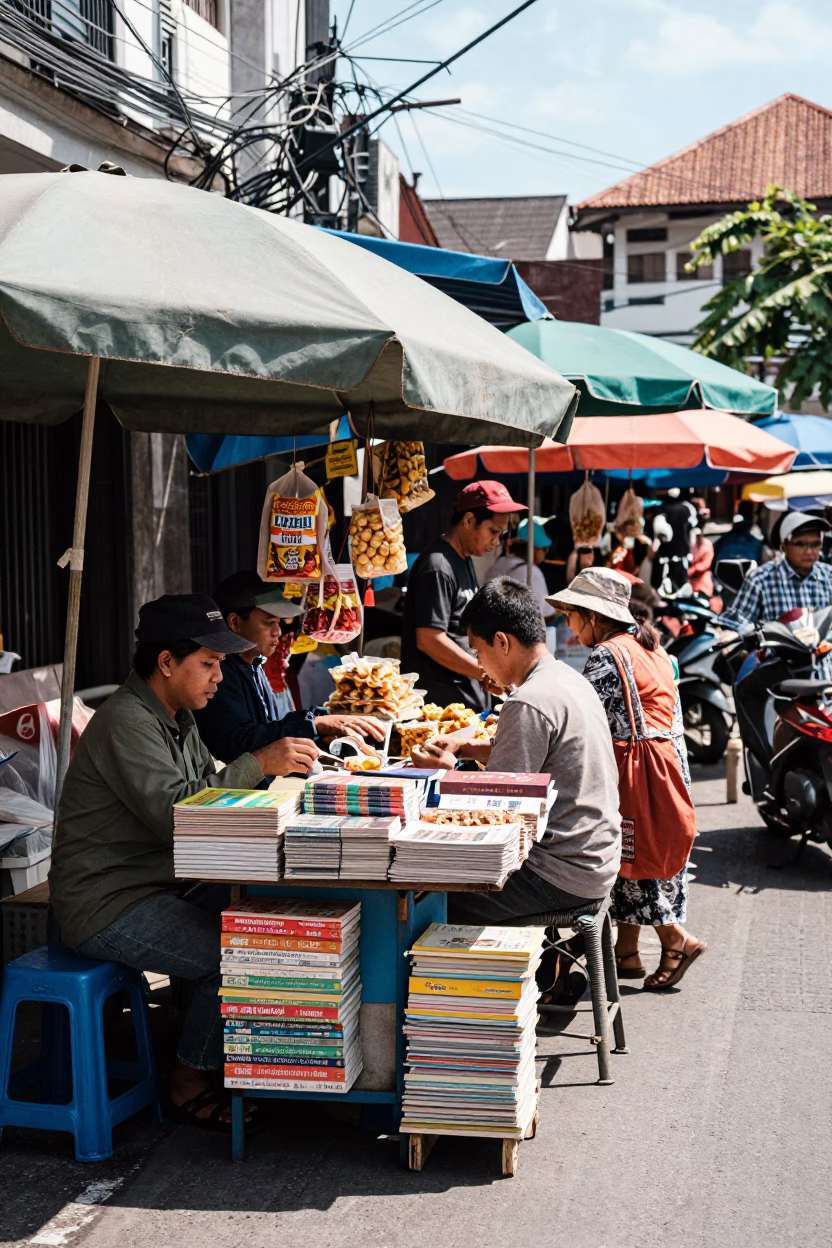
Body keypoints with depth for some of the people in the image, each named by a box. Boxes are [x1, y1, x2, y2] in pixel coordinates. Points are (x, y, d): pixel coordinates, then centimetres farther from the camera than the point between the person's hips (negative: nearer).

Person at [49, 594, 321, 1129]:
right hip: (107, 905, -10)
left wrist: (282, 765, -3)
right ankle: (190, 1084, -1)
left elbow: (210, 790, 14)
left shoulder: (178, 714, 12)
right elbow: (176, 814, -30)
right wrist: (259, 763, -26)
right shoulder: (126, 723, -20)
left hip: (162, 884, 10)